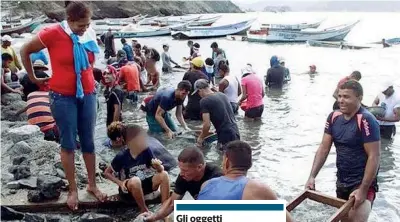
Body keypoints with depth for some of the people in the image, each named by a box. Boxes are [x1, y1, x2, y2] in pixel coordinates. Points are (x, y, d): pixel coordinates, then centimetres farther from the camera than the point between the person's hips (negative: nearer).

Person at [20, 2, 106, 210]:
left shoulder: (90, 34, -1)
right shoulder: (52, 33, -13)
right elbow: (25, 50, 0)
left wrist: (86, 77, 12)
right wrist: (33, 78, 5)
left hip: (87, 94, 4)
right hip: (62, 96, -3)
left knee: (88, 141, 11)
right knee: (68, 143, 5)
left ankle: (92, 184, 25)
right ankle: (72, 189, 18)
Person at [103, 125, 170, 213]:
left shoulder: (146, 152, -9)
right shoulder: (122, 156, -19)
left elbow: (160, 170, -6)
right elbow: (107, 173, -6)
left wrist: (158, 166, -30)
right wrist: (120, 183, -20)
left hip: (143, 184, 4)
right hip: (128, 189, -4)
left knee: (164, 175, -19)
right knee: (135, 180, -38)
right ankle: (144, 210, -18)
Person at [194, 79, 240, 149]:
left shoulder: (204, 101, -10)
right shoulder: (223, 95, 13)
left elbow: (207, 124, -14)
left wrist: (201, 137, 5)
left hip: (226, 137, -7)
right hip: (235, 133, 7)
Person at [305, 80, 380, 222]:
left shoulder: (366, 120, -20)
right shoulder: (334, 117, -1)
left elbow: (374, 156, -21)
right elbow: (324, 148, 1)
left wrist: (363, 190, -22)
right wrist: (312, 177, -6)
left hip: (362, 182, -6)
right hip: (342, 181, 7)